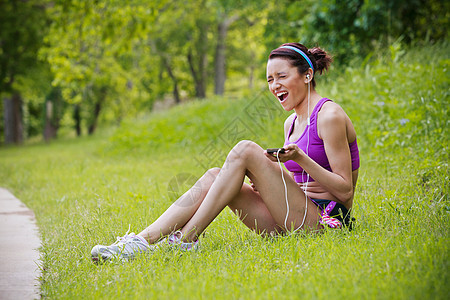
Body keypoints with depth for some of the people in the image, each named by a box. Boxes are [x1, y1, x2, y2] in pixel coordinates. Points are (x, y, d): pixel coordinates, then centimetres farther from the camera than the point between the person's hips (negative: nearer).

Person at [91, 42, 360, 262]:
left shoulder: (330, 116, -8)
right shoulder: (291, 122, 18)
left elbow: (346, 190, -11)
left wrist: (300, 158, -21)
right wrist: (266, 182, 1)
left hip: (326, 220, -8)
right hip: (291, 221, 8)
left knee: (246, 150, -21)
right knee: (213, 177, -10)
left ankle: (186, 239, -21)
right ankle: (142, 242, -23)